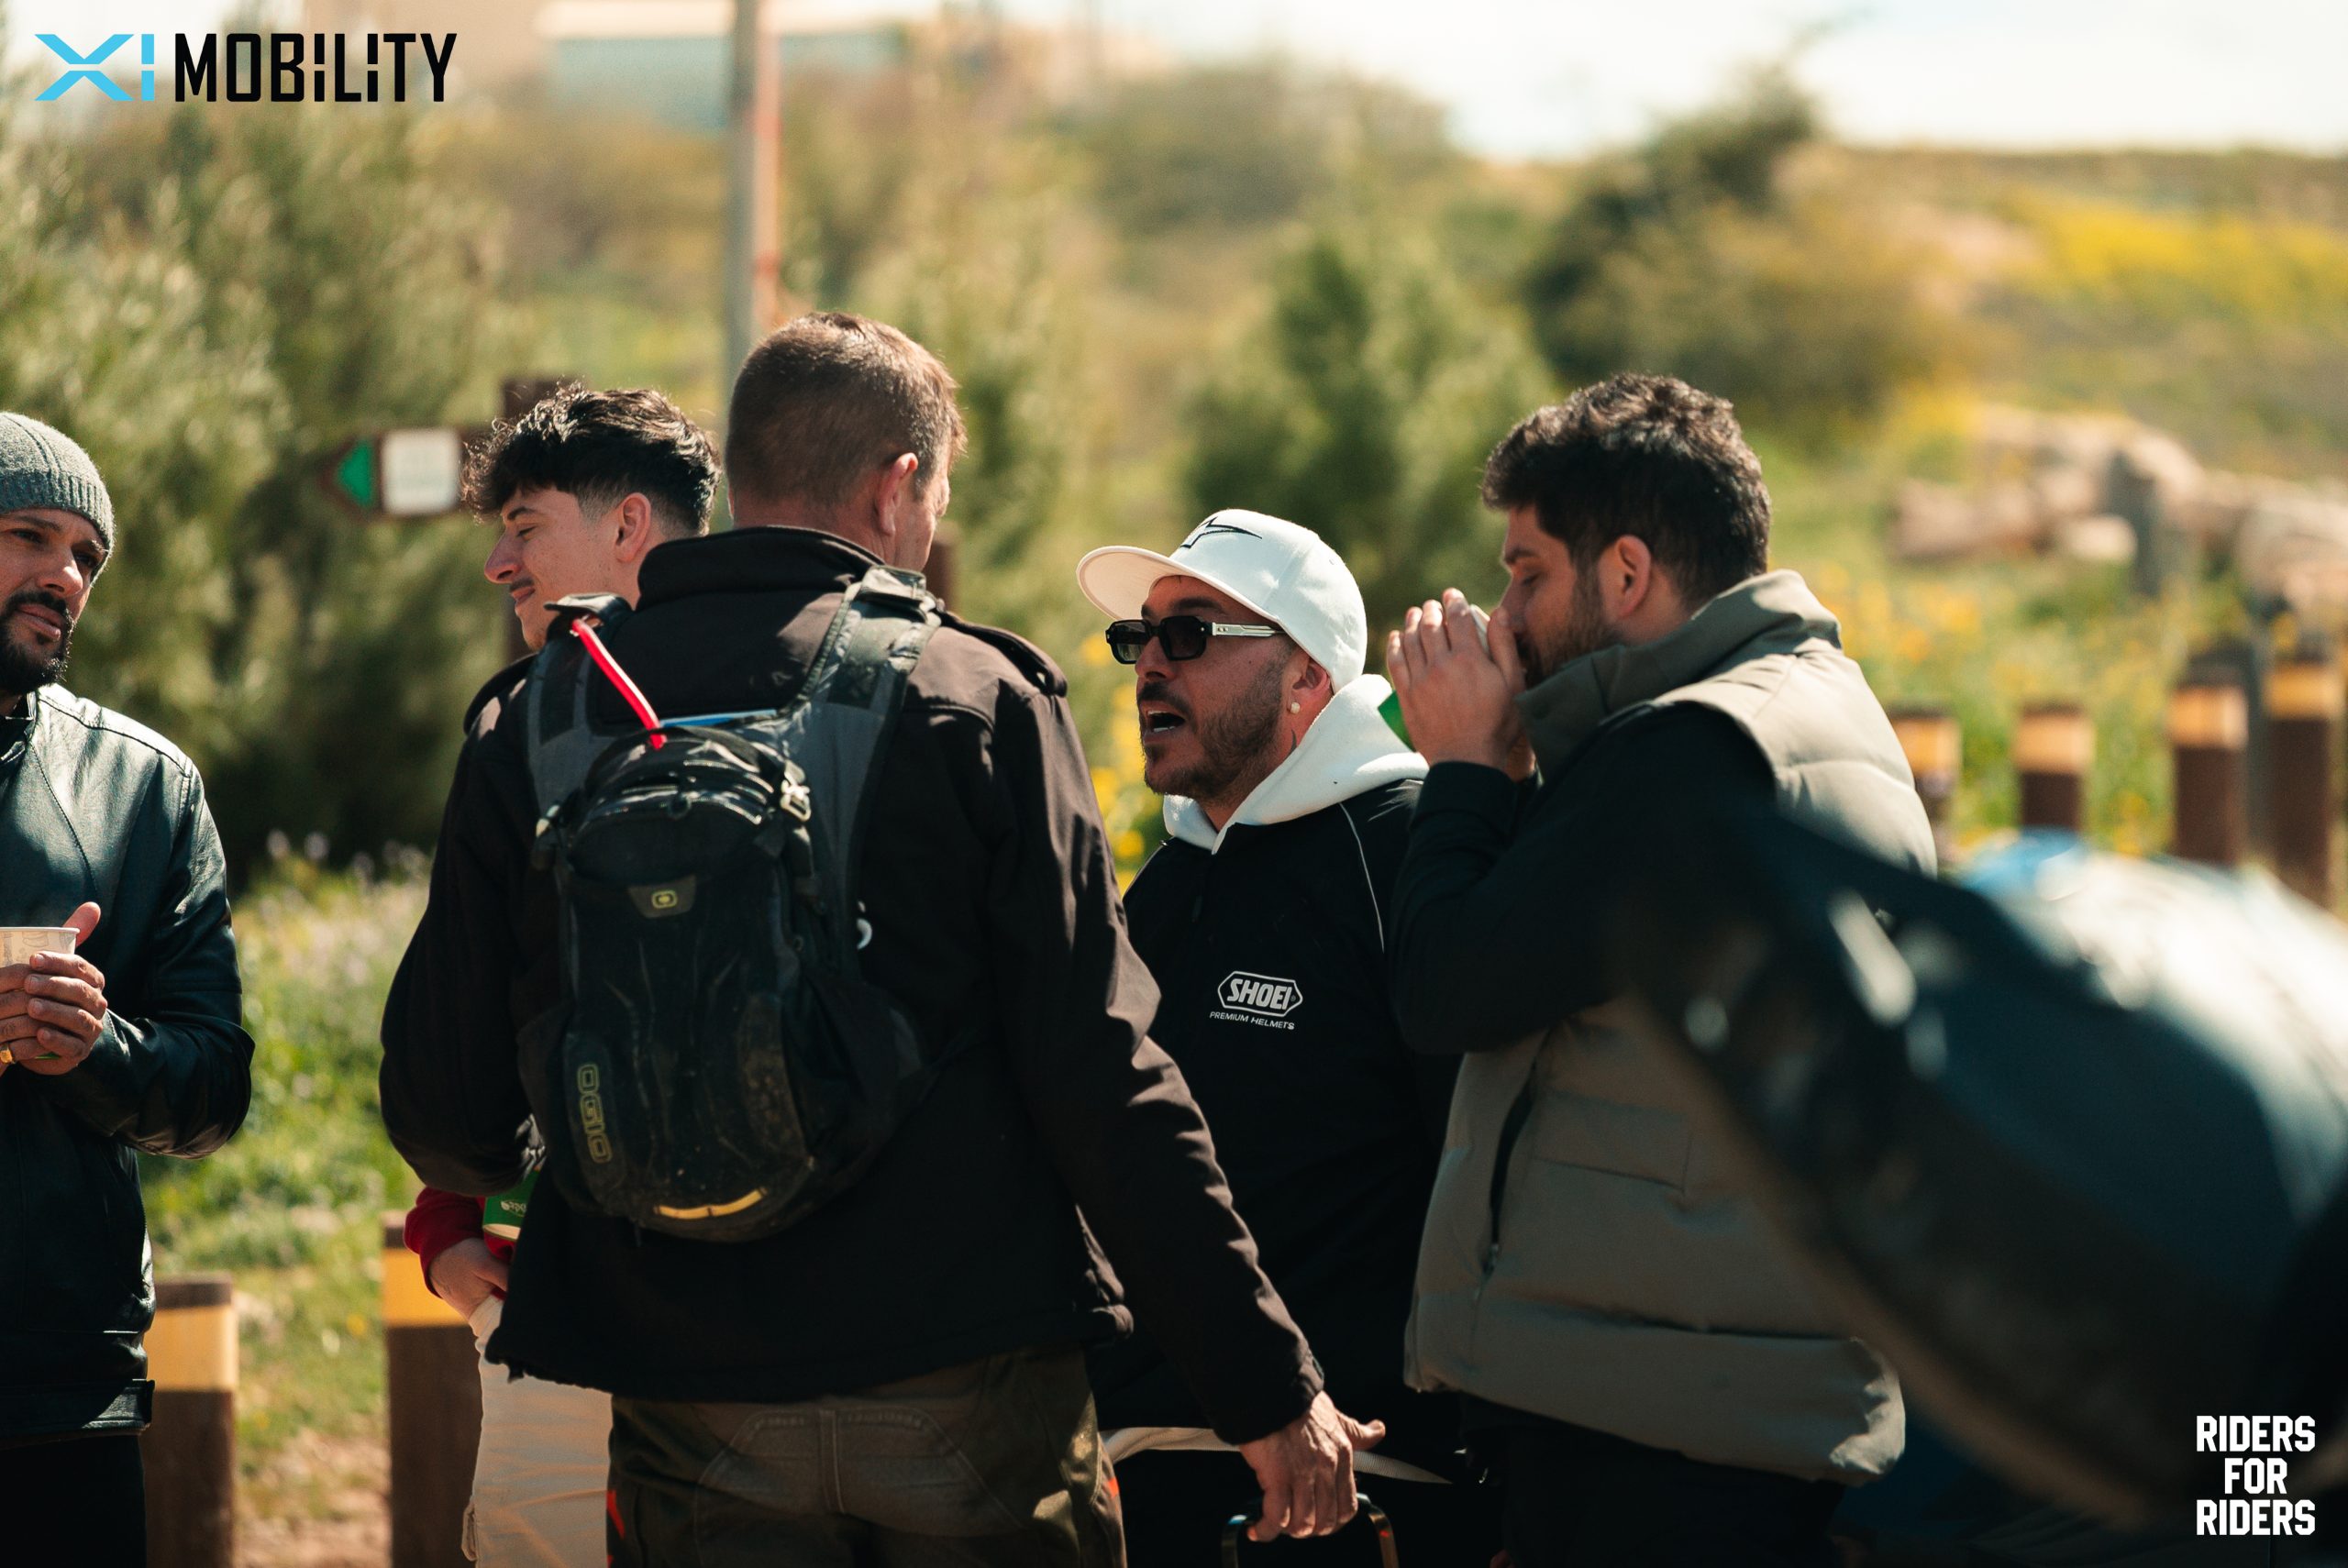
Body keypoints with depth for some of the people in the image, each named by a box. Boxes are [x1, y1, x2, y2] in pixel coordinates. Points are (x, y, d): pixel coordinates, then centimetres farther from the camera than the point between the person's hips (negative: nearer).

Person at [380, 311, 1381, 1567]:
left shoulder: (537, 724, 4)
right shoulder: (976, 698, -4)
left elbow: (443, 1113, 4)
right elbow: (1102, 1079, -10)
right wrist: (1266, 1384, -5)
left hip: (694, 1420, 2)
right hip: (972, 1403, -2)